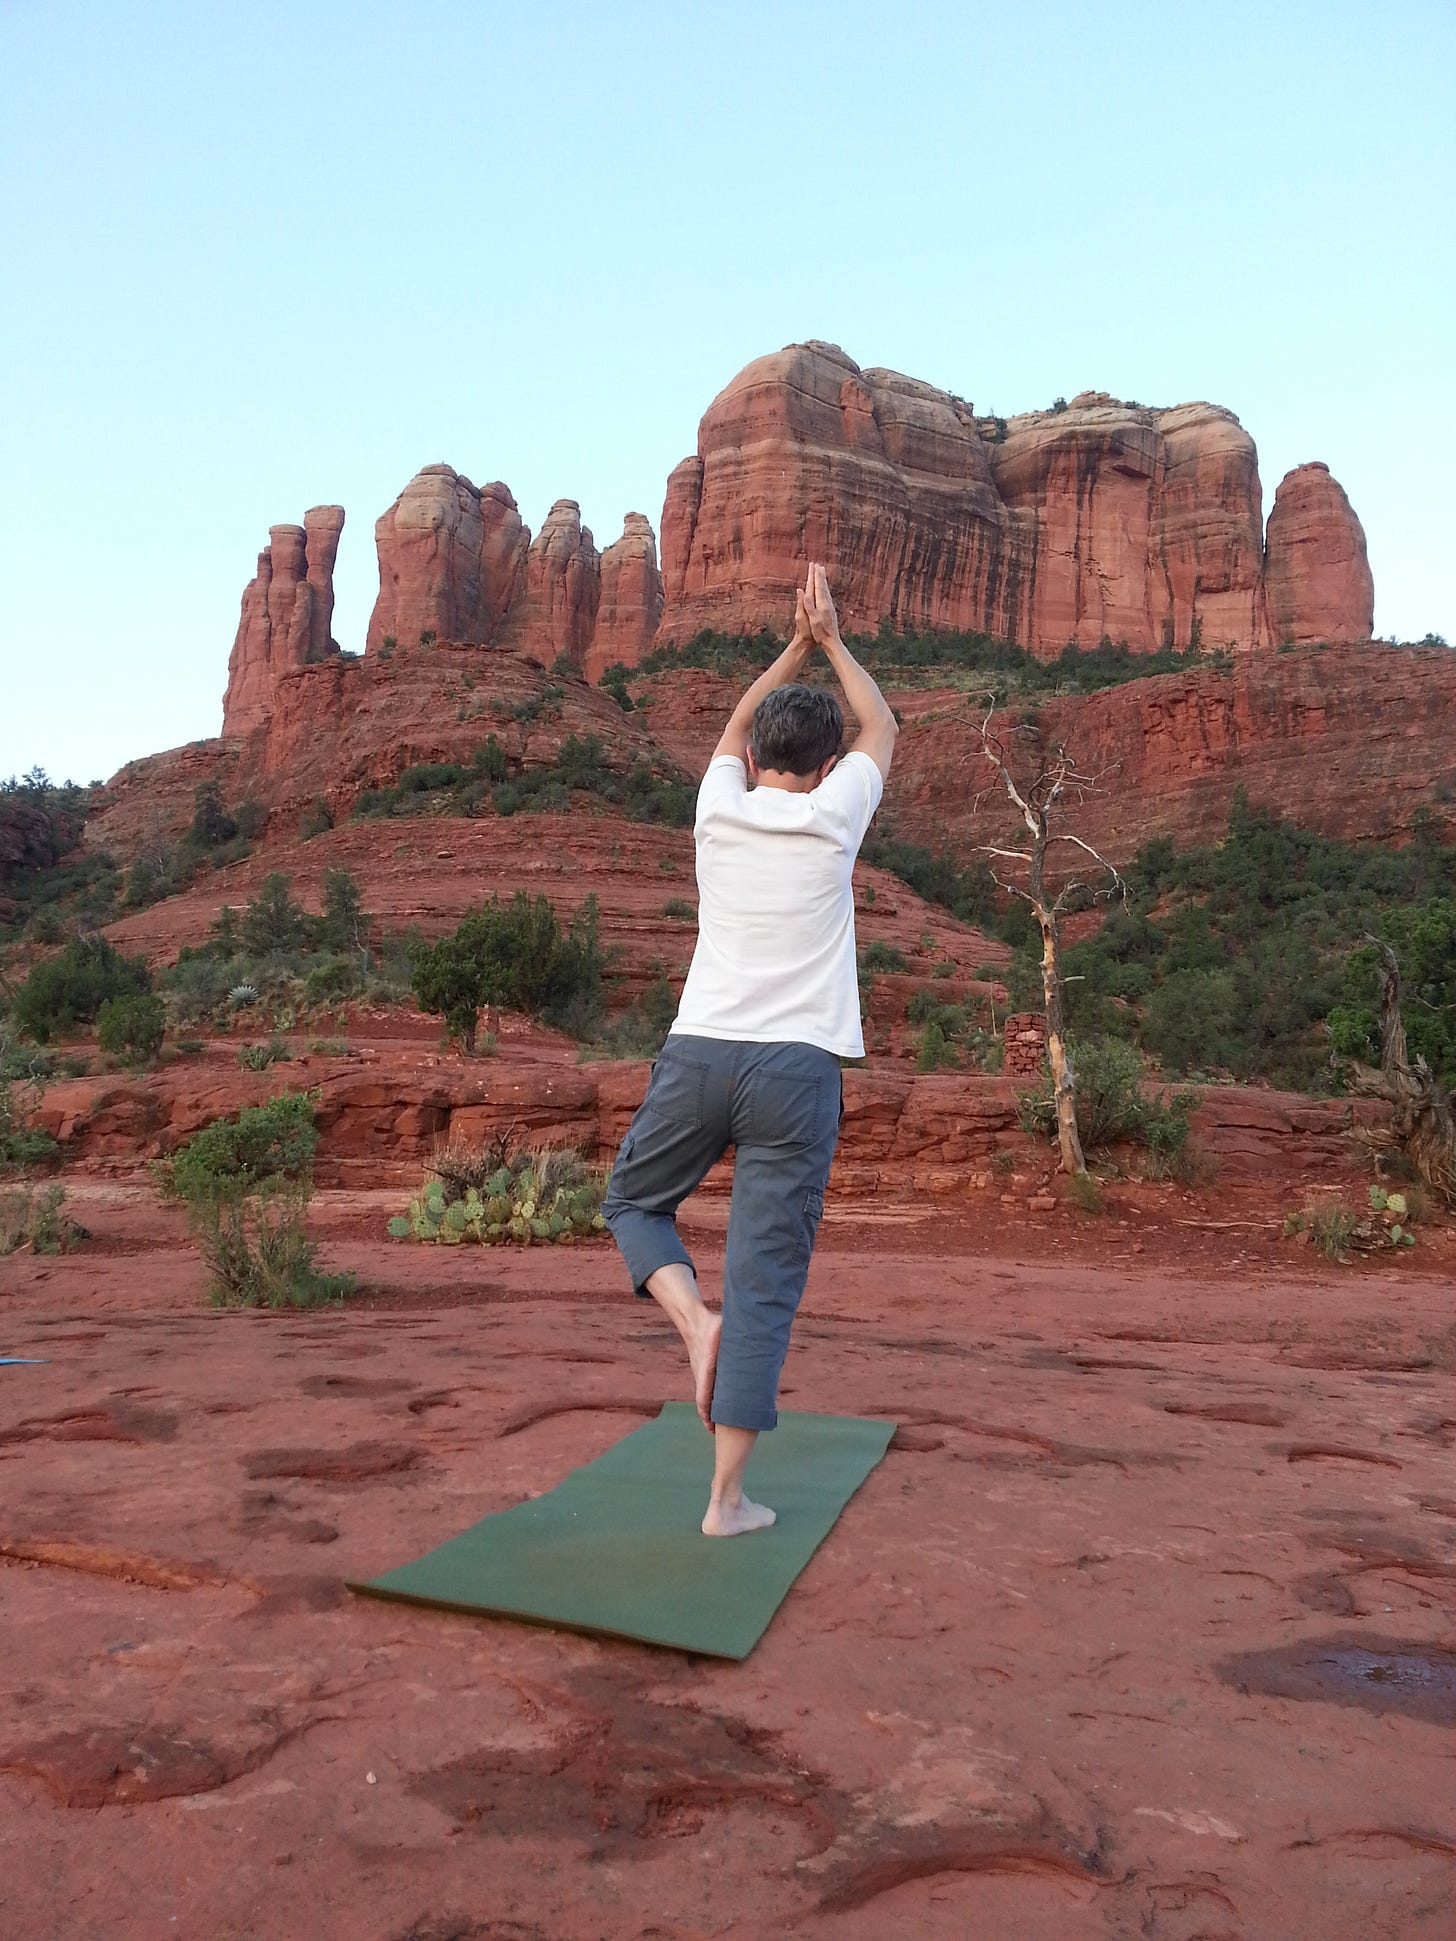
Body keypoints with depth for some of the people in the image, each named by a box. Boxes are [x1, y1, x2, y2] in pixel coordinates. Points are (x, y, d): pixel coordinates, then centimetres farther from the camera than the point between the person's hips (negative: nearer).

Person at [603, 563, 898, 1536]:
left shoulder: (719, 808, 7)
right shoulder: (832, 814, 1)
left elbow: (740, 725, 30)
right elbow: (883, 726, 22)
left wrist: (796, 645, 35)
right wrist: (832, 641, 31)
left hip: (696, 1053, 2)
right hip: (798, 1068, -1)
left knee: (633, 1201, 25)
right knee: (766, 1281, 2)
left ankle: (694, 1314, -2)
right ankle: (728, 1498, 6)